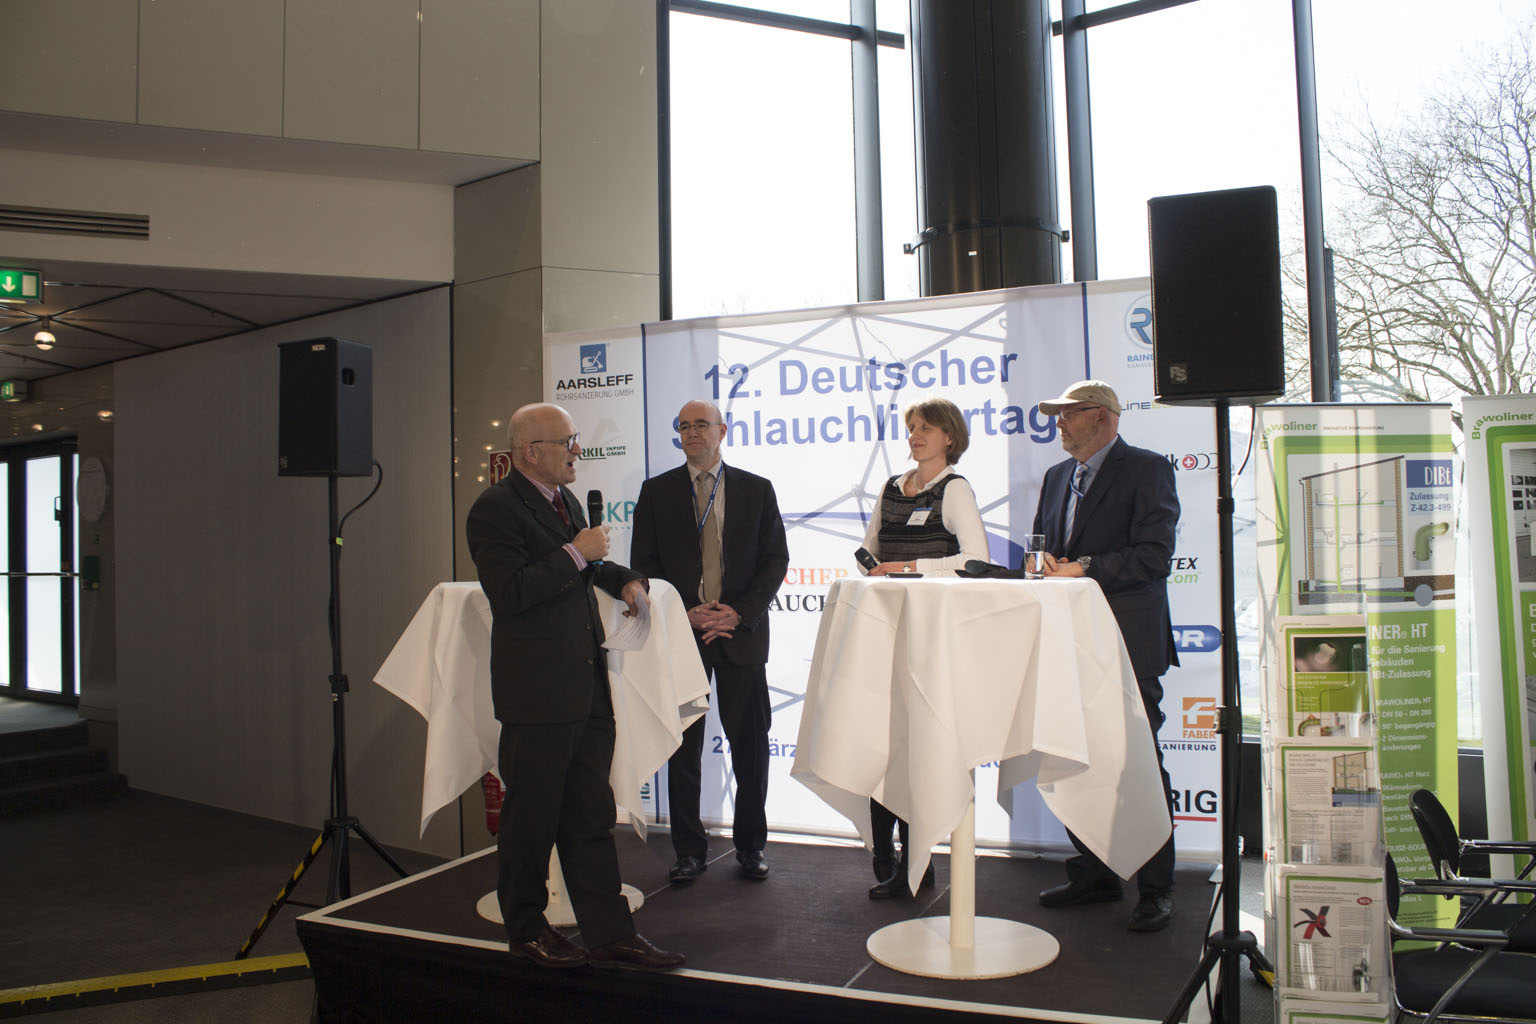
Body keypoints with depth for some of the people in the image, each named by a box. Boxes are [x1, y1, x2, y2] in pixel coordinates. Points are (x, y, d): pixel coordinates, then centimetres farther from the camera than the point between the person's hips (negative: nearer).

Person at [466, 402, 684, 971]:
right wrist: (576, 554, -17)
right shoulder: (496, 508, -12)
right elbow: (510, 592, -22)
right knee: (533, 815, 7)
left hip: (586, 689, 8)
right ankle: (526, 928, 25)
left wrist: (623, 578, 12)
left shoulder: (565, 502, 16)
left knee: (591, 815, 11)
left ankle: (609, 934, 18)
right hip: (537, 693, -8)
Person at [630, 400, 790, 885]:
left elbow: (776, 559, 3)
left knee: (750, 745, 6)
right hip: (681, 633, 0)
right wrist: (683, 614, -9)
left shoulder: (757, 490, 6)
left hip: (740, 632, 0)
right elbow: (644, 564, 4)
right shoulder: (656, 491, 6)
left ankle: (750, 846, 21)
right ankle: (689, 850, 18)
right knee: (683, 747, 6)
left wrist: (740, 614, -9)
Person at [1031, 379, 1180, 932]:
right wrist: (1048, 569, 2)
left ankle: (1155, 889, 10)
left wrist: (1084, 571, -16)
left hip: (1127, 642, -7)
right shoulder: (1057, 477, 18)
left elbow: (1153, 555, -14)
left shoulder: (1146, 469, -4)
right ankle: (1092, 875, 24)